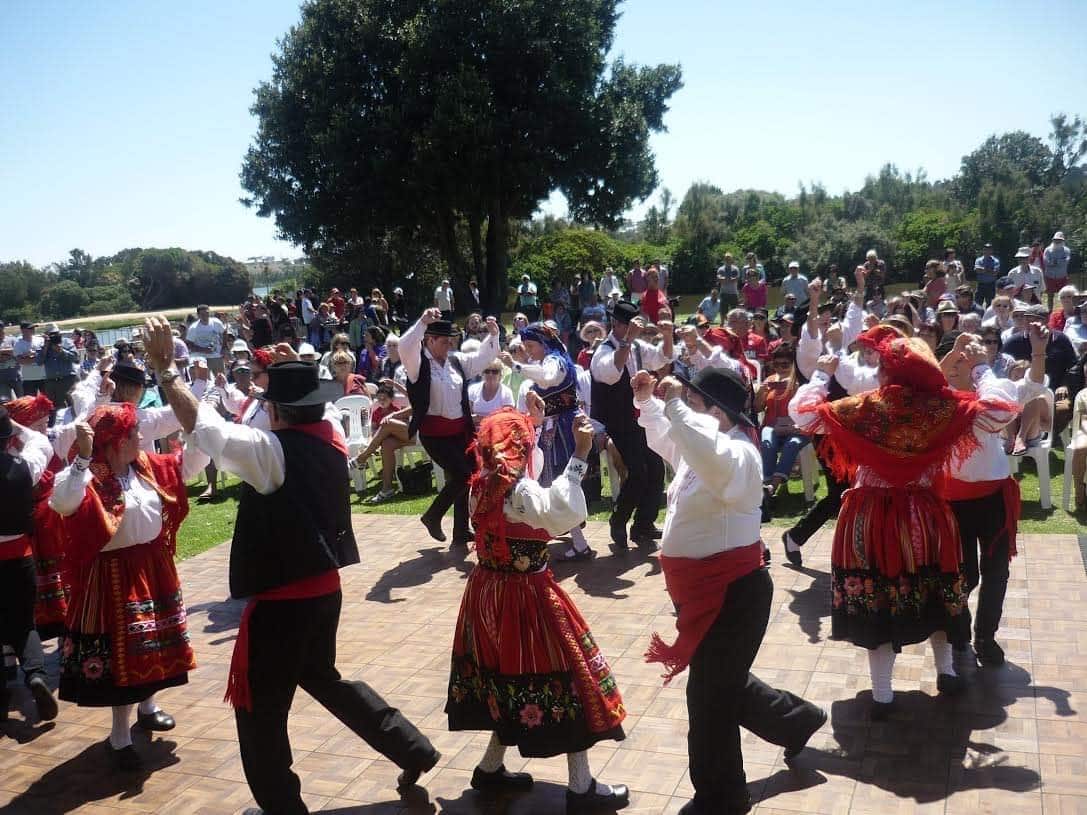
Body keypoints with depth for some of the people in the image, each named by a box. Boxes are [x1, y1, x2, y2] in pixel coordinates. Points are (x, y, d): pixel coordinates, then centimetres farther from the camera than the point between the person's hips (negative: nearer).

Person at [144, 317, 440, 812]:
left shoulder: (271, 451, -21)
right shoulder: (332, 442, 0)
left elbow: (202, 426, -26)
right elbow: (312, 410, 24)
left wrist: (163, 366, -19)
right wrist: (298, 372, 26)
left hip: (283, 599, -8)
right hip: (325, 586, 8)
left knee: (259, 708, 11)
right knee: (321, 677, 28)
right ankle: (411, 749, 30)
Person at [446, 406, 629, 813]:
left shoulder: (483, 484, 3)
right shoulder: (519, 492, -23)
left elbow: (524, 466, 23)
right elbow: (564, 513, -40)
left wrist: (534, 423, 28)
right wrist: (579, 455, -37)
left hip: (490, 593, 9)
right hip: (524, 597, -9)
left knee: (510, 680, 22)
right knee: (564, 680, 3)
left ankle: (491, 767, 33)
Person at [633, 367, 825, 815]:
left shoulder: (737, 454, -24)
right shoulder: (701, 449, 6)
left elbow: (707, 453, -49)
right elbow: (665, 437, 28)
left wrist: (674, 403, -38)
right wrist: (647, 400, 14)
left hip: (732, 593, -10)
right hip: (704, 590, 10)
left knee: (710, 695, 3)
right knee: (722, 682, 25)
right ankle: (796, 719, 47)